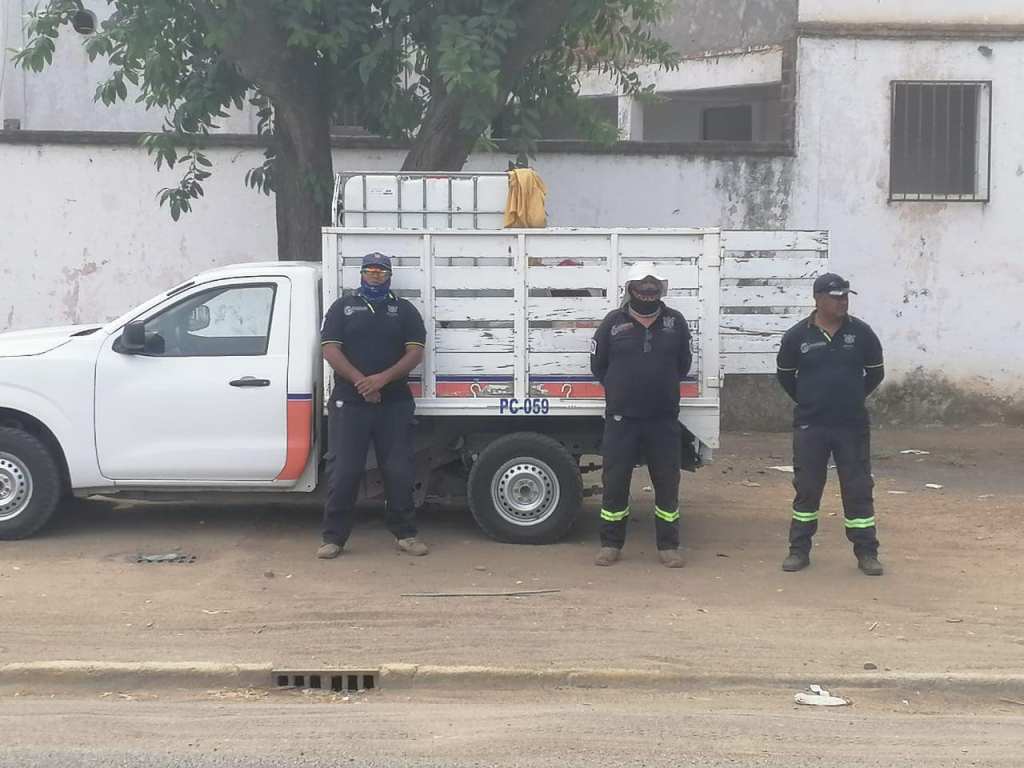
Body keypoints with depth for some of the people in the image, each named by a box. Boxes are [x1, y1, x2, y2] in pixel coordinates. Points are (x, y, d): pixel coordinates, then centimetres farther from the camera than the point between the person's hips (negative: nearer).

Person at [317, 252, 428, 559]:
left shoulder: (404, 310, 10)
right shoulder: (342, 307, 9)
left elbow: (415, 352, 0)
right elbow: (330, 349, -1)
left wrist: (383, 378, -15)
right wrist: (360, 381, -14)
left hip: (394, 404, 1)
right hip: (348, 403, -1)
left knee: (399, 470, 3)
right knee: (343, 471, -2)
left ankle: (405, 534, 13)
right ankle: (334, 537, 5)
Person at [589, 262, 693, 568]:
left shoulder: (675, 322, 3)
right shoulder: (613, 323, -1)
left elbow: (683, 363, 15)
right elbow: (598, 365, 8)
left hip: (664, 419, 1)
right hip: (621, 419, -1)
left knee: (667, 484, 6)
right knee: (615, 483, 4)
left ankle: (668, 545, 17)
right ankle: (610, 544, 16)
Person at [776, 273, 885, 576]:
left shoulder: (861, 332, -1)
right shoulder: (797, 335, -3)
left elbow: (875, 372, 11)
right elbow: (785, 375, 11)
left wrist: (852, 399, 12)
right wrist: (807, 401, 10)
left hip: (852, 426, 0)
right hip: (810, 426, 0)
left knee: (858, 489, 3)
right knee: (806, 488, 7)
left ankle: (866, 552, 12)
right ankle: (799, 550, 17)